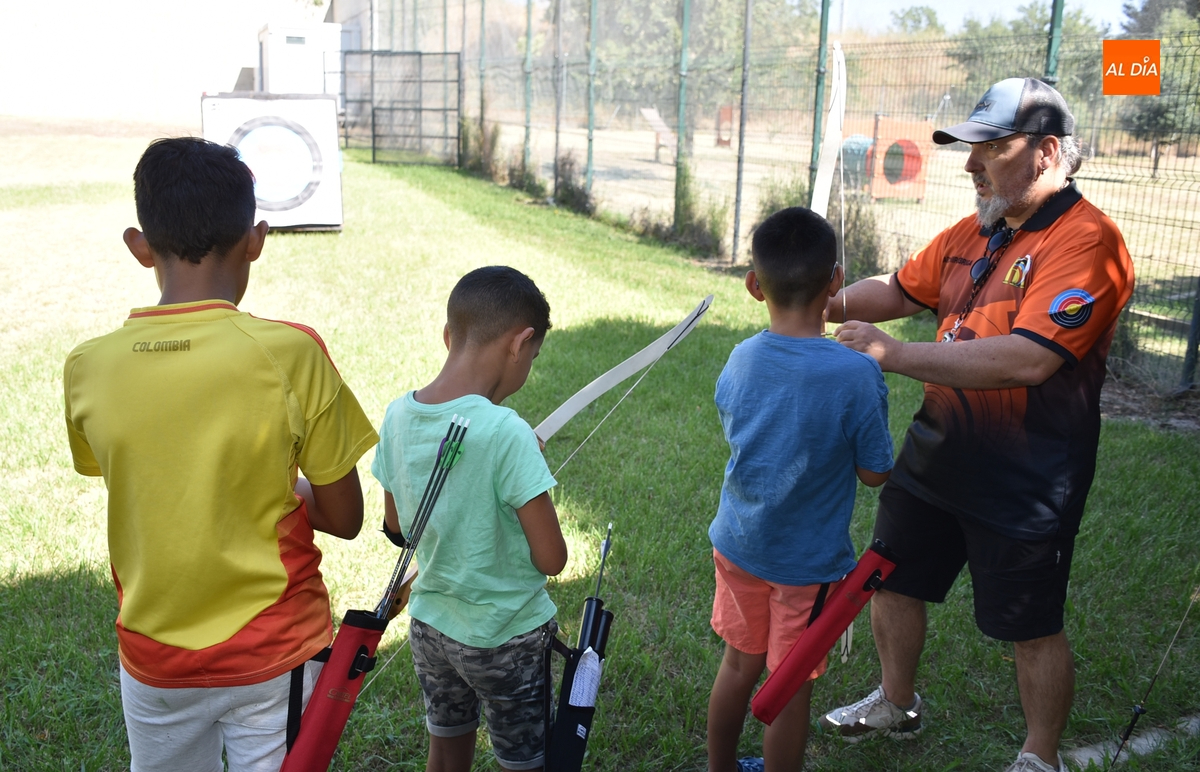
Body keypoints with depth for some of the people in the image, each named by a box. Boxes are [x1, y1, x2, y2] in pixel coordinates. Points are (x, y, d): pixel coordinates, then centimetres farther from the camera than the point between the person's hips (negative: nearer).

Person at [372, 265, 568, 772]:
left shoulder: (398, 416, -8)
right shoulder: (506, 433, -28)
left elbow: (396, 528, 5)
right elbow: (551, 559, -21)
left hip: (429, 624, 6)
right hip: (506, 639, -5)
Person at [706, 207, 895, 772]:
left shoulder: (741, 360, -8)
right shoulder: (857, 375, -23)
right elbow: (875, 473, -11)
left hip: (737, 544, 5)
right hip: (807, 560, -5)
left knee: (739, 663, 23)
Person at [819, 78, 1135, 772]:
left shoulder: (1085, 240, -20)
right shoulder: (975, 232, 5)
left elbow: (1028, 359, -31)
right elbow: (900, 290, 14)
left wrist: (896, 355, -32)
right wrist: (820, 305, -4)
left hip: (1025, 482, -8)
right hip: (937, 455, 8)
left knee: (1033, 629, 9)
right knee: (891, 579, 19)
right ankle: (898, 704, 45)